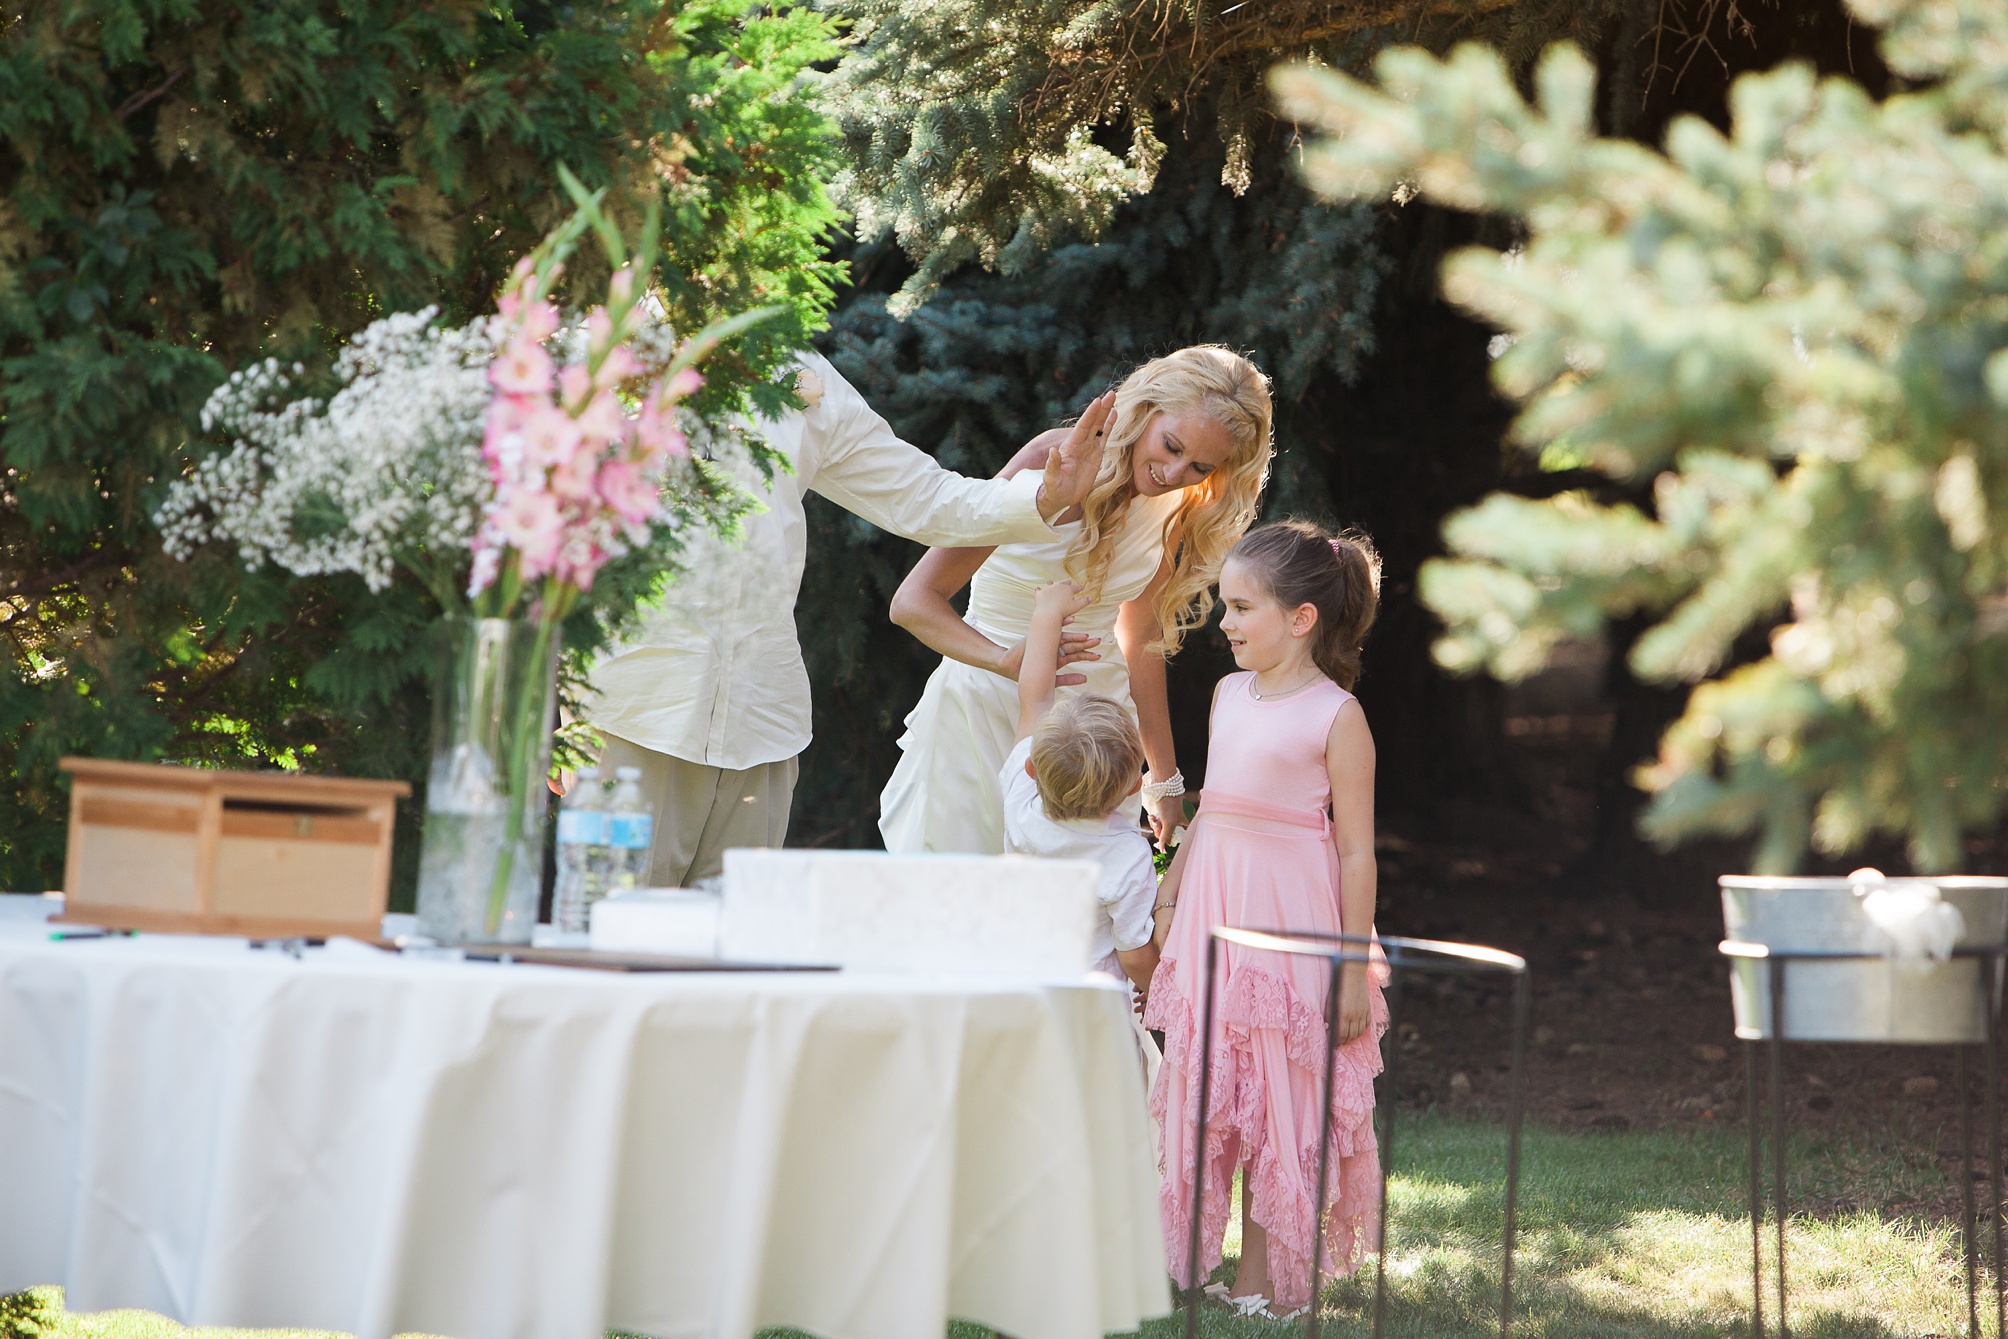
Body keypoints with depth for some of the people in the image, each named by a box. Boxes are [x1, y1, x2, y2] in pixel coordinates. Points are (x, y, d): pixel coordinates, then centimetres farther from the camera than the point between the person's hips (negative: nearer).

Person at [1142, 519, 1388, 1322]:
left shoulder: (1335, 715, -9)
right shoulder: (1230, 694, 10)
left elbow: (1357, 850, -10)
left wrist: (1354, 969, -12)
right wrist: (1167, 901, 19)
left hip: (1289, 925, -6)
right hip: (1213, 915, 6)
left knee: (1277, 1097, -1)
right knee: (1206, 1091, 9)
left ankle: (1264, 1275, 5)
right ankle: (1188, 1258, 15)